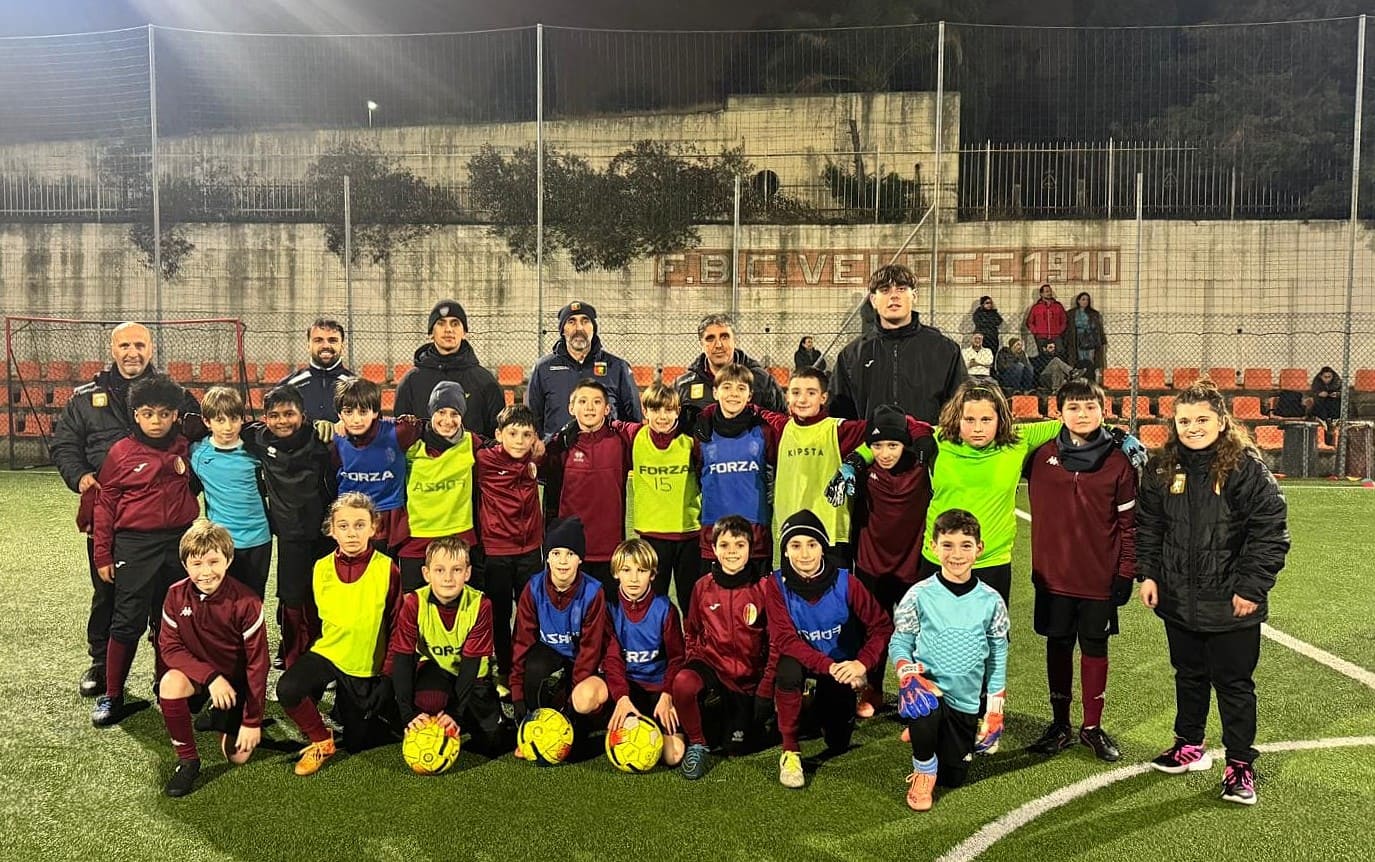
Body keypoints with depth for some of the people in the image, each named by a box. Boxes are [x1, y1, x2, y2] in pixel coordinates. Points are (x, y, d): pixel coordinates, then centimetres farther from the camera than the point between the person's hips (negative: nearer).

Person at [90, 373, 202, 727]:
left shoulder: (185, 448, 4)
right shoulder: (121, 452, -3)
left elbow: (194, 488, 17)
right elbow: (105, 505, 1)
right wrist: (102, 555, 0)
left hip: (179, 542, 3)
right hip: (135, 544, -3)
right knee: (127, 622, -1)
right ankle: (112, 696, 11)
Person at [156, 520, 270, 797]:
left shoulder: (246, 603, -24)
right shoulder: (176, 596, -15)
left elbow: (257, 662, -19)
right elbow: (169, 647, -13)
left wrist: (253, 721, -16)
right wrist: (211, 676, -30)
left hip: (236, 678, -2)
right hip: (196, 672, 2)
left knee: (238, 756, -6)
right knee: (170, 684, -34)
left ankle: (227, 722, 29)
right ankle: (187, 760, -13)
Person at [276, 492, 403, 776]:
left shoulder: (387, 569, -13)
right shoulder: (322, 569, -5)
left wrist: (390, 673, -7)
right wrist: (302, 662, 7)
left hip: (369, 665, -2)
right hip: (327, 653, 2)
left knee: (357, 742, 6)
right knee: (287, 689, -28)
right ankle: (322, 742, 0)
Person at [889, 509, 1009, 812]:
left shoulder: (991, 601, -4)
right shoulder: (919, 596, -9)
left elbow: (997, 656, 4)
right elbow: (899, 643, -2)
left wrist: (994, 709, 4)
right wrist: (909, 675, -21)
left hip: (966, 699, 3)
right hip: (926, 688, -2)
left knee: (953, 777, 8)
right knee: (926, 711, -37)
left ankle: (924, 734, 39)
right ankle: (923, 770, -6)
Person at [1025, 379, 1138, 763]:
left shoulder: (1118, 462, -5)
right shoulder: (1043, 457, -2)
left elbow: (1129, 521, -2)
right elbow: (1038, 513, 7)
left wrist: (1126, 572, -3)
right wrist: (1037, 565, 4)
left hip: (1100, 576, -1)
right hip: (1053, 574, 1)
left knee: (1095, 648, 9)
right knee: (1058, 646, 11)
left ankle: (1093, 727, 23)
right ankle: (1060, 724, 23)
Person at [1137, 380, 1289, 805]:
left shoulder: (1247, 468, -12)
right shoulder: (1162, 469, 2)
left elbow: (1270, 532, -12)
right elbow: (1147, 526, 9)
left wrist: (1251, 587, -14)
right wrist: (1147, 574, 0)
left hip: (1230, 605, -4)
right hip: (1179, 600, 5)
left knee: (1234, 683, 7)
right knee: (1189, 676, 20)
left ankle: (1240, 764, 21)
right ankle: (1189, 746, 36)